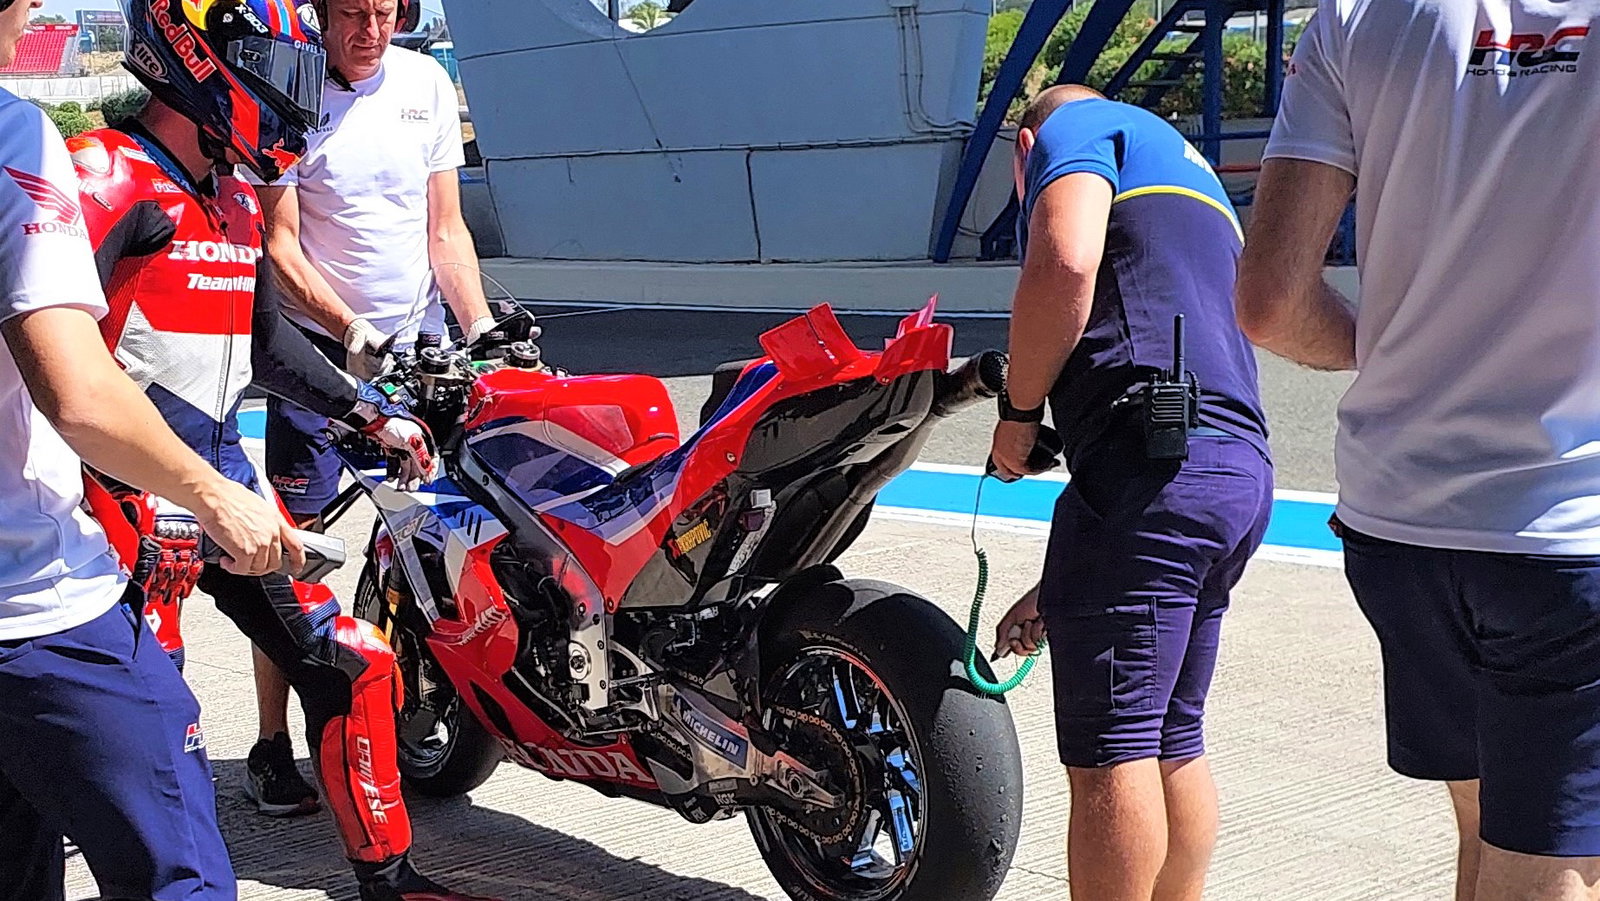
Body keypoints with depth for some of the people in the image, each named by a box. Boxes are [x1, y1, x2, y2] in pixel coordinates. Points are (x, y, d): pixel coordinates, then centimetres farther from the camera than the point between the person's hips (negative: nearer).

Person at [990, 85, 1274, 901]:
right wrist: (1063, 590, 31)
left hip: (1154, 454, -9)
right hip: (1240, 473, 9)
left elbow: (1065, 265, -16)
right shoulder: (1185, 171, 35)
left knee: (1108, 753, -5)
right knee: (1171, 748, 15)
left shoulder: (1079, 125, 9)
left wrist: (1018, 413, -1)